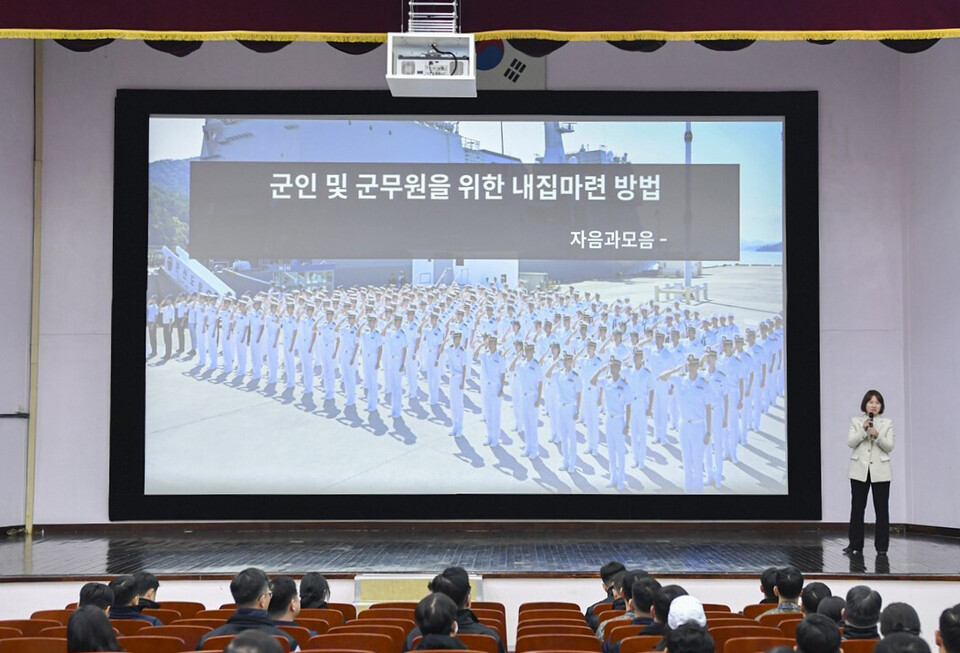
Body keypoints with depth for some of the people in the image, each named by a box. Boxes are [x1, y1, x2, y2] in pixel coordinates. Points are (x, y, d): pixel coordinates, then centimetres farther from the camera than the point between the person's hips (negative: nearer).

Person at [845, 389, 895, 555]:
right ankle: (855, 545, 10)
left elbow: (889, 447, -3)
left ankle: (881, 546, 7)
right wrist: (863, 430, -18)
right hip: (859, 470, 0)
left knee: (882, 509, 1)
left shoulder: (887, 423, 5)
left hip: (880, 471, 0)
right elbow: (850, 442, -5)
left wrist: (877, 436, -20)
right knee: (857, 508, 3)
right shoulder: (856, 421, 6)